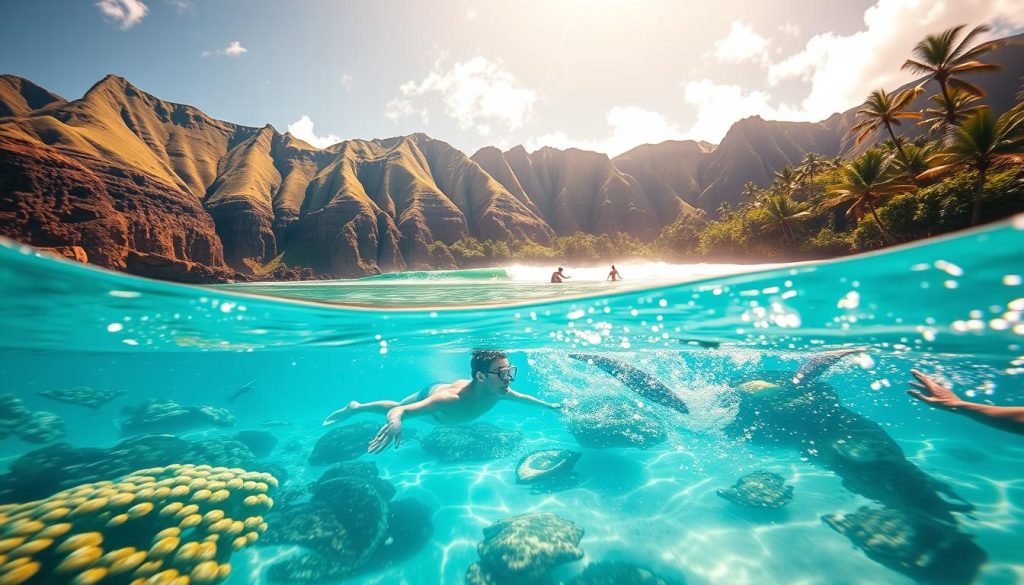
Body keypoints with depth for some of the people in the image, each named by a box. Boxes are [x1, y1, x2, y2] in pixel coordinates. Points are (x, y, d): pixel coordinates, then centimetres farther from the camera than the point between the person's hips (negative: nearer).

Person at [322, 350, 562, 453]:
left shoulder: (498, 392, -36)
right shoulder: (450, 399, -53)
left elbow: (521, 396, -11)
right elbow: (398, 410, -54)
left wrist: (548, 405, 0)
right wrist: (395, 421, -76)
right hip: (429, 395, -4)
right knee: (394, 407, 24)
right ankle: (355, 407, 49)